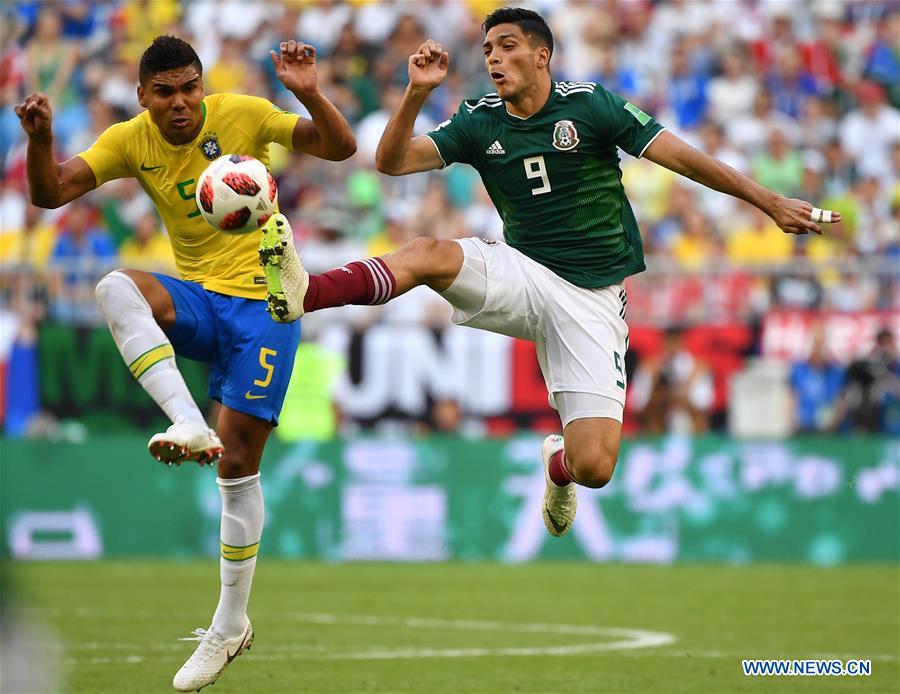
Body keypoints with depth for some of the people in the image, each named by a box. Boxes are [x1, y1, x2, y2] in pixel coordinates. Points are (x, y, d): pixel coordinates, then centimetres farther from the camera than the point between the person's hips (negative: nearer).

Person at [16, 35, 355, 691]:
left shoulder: (243, 114, -9)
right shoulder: (131, 141, -1)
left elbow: (340, 147, -10)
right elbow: (52, 192, -8)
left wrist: (310, 94, -27)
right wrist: (41, 138, -27)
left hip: (263, 300, -3)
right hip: (197, 298, 3)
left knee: (237, 460, -5)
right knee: (116, 287, -30)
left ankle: (231, 624, 6)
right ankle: (188, 423, -35)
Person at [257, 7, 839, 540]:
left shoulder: (590, 104, -7)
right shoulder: (479, 123, 2)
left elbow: (679, 156, -6)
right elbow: (392, 162, -4)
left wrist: (770, 202, -7)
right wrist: (418, 92, -19)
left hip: (593, 299, -2)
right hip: (523, 276, 2)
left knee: (594, 468, -12)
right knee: (429, 254, -30)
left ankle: (559, 463, 26)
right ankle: (304, 293, -48)